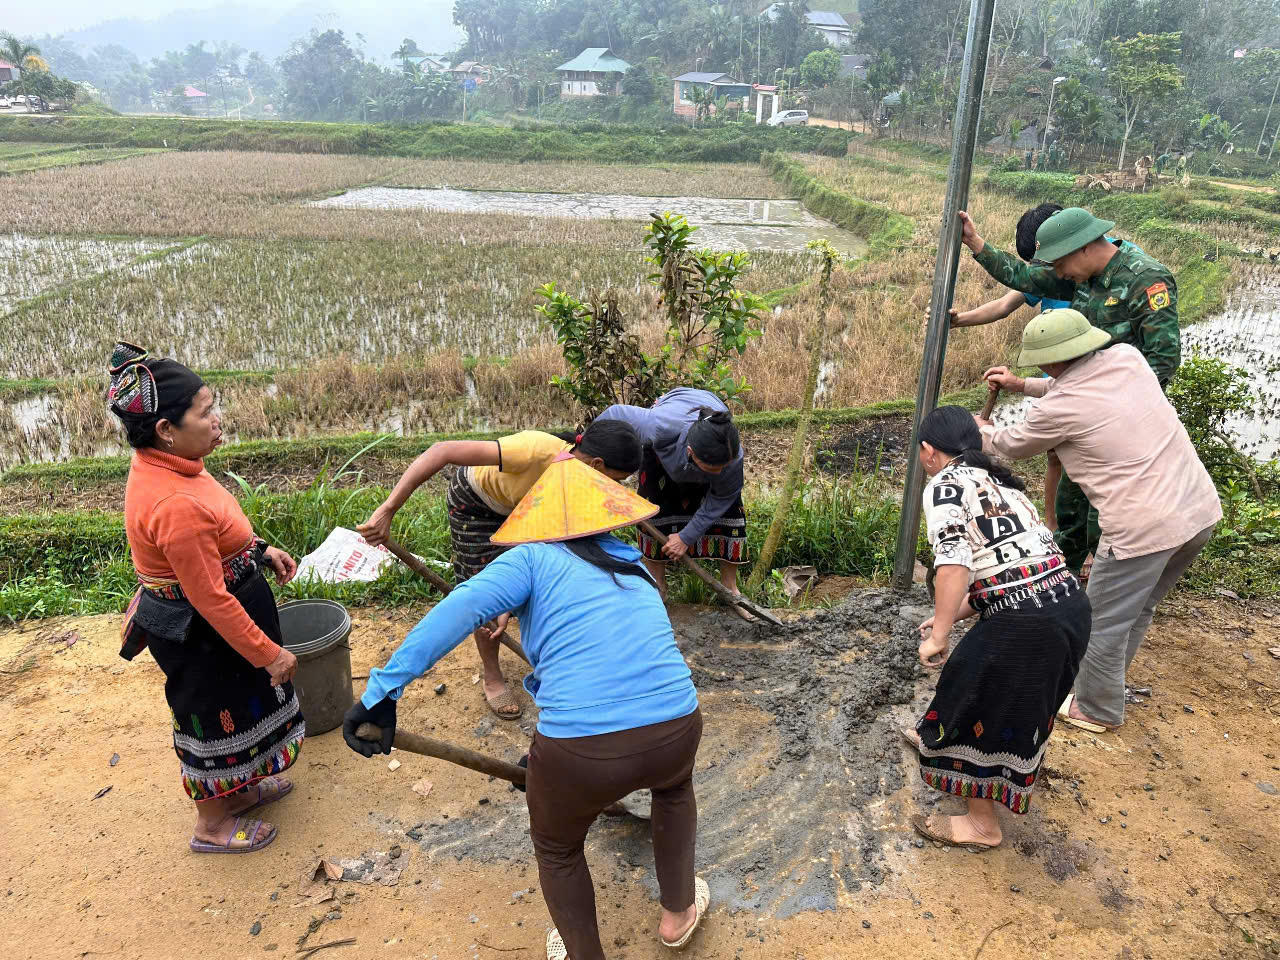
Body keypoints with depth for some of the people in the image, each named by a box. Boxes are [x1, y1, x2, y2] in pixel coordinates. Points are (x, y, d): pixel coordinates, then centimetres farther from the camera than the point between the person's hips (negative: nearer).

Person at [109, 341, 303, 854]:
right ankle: (212, 826, 36)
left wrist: (259, 549, 12)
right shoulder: (176, 505, -36)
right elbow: (211, 599, -29)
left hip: (203, 623, 9)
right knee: (217, 720, 12)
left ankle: (239, 789, 50)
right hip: (200, 634, -9)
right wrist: (269, 654, -20)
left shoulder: (161, 465, -5)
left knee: (237, 709, 27)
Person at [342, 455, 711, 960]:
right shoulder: (634, 567, 22)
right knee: (674, 784, 42)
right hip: (675, 730, 4)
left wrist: (383, 688, -16)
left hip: (583, 754, -4)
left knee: (557, 850, 31)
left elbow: (459, 610, -13)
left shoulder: (533, 559, 5)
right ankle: (679, 912, 56)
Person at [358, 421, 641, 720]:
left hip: (520, 504, 6)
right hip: (474, 501, -5)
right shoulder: (536, 451, -43)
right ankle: (492, 680, 23)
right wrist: (388, 510, -47)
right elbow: (442, 451, -46)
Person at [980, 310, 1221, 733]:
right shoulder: (1128, 357, 3)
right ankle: (1104, 682, 45)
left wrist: (983, 431, 28)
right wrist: (1023, 386, 25)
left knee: (1103, 622, 12)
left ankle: (1095, 709, 31)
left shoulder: (1057, 408, -14)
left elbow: (1014, 445, 7)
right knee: (1138, 607, 25)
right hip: (1201, 508, 8)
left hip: (1144, 529, -8)